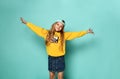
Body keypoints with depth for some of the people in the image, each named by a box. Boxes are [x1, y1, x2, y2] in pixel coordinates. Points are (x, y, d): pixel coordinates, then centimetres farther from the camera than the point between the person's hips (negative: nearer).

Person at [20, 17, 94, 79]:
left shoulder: (64, 35, -2)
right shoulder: (47, 33, 0)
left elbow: (75, 34, -5)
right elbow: (36, 28, 1)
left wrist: (86, 32, -11)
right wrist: (26, 23, 2)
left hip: (60, 58, -1)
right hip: (51, 58, 1)